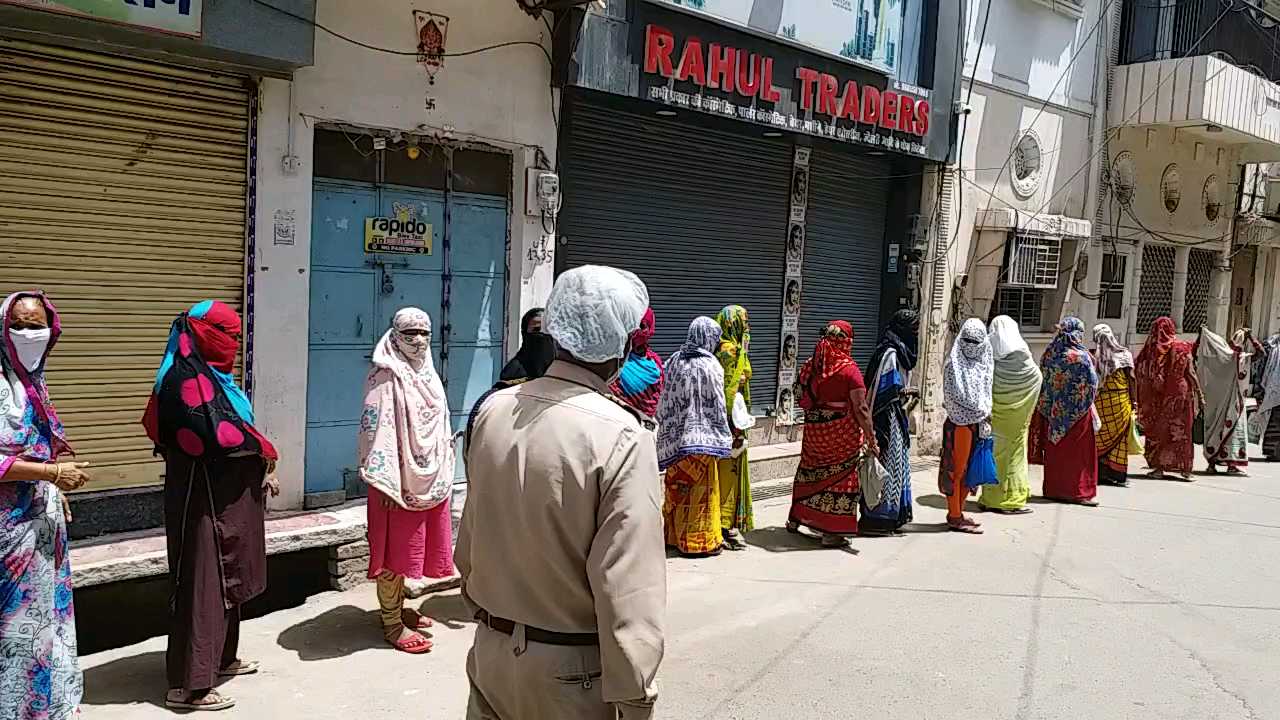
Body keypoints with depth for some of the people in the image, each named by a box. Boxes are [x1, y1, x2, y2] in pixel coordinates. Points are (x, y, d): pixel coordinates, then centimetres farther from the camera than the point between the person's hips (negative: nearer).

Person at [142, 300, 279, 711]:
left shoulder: (210, 376, 14)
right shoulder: (189, 380, -17)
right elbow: (219, 435, -26)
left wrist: (261, 471, 5)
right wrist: (266, 451, -11)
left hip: (228, 497, 10)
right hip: (204, 502, -10)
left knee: (226, 579, 18)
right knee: (202, 584, -5)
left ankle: (221, 658, 31)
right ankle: (189, 684, 2)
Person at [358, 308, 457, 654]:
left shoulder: (428, 374, 12)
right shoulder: (386, 377, -13)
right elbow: (376, 430, -18)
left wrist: (444, 474, 18)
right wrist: (385, 482, -22)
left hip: (431, 479, 8)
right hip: (399, 480, -8)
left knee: (413, 547, 16)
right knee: (395, 550, 1)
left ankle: (396, 607, 32)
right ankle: (392, 624, 12)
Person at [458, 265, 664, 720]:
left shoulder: (494, 410, -4)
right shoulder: (622, 436, -22)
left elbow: (469, 531, 6)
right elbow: (628, 587, -22)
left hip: (490, 647, 5)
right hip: (570, 668, -5)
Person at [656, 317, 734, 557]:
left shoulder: (674, 361, 2)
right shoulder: (709, 366, -12)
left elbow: (667, 401, 7)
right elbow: (717, 405, -9)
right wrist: (725, 437, 0)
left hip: (675, 437, 6)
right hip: (702, 436, -5)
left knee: (676, 487, 14)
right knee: (702, 489, 4)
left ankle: (674, 535, 24)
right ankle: (700, 541, 10)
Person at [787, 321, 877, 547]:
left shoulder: (810, 365, 1)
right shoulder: (849, 369, -14)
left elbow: (803, 401, 9)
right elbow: (861, 409, -16)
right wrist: (871, 440, -12)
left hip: (814, 431, 5)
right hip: (842, 434, -5)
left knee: (810, 472, 20)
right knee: (840, 478, 5)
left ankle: (795, 519, 33)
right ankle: (832, 532, 9)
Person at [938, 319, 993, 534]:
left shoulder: (985, 363, 13)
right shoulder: (954, 364, -5)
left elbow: (986, 394, 18)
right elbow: (952, 396, -8)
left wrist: (985, 416, 4)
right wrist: (979, 413, -7)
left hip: (978, 423, 6)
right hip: (959, 423, -6)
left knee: (969, 468, 10)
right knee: (956, 468, -4)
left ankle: (958, 512, 19)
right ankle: (954, 517, 0)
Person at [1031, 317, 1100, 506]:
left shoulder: (1049, 354, 0)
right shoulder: (1081, 357, -15)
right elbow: (1091, 385, -9)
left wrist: (1050, 406, 13)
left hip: (1053, 411, 5)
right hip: (1077, 412, -5)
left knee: (1055, 449, 13)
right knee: (1077, 451, 5)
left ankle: (1053, 488, 20)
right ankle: (1078, 491, 9)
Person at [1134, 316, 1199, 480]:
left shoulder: (1150, 349, -1)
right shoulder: (1181, 348, -3)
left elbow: (1139, 374, -1)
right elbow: (1190, 373, -4)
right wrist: (1199, 393, 1)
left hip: (1156, 396, 1)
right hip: (1179, 393, -1)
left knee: (1157, 430, 9)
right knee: (1180, 430, 5)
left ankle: (1158, 466, 9)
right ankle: (1183, 468, 5)